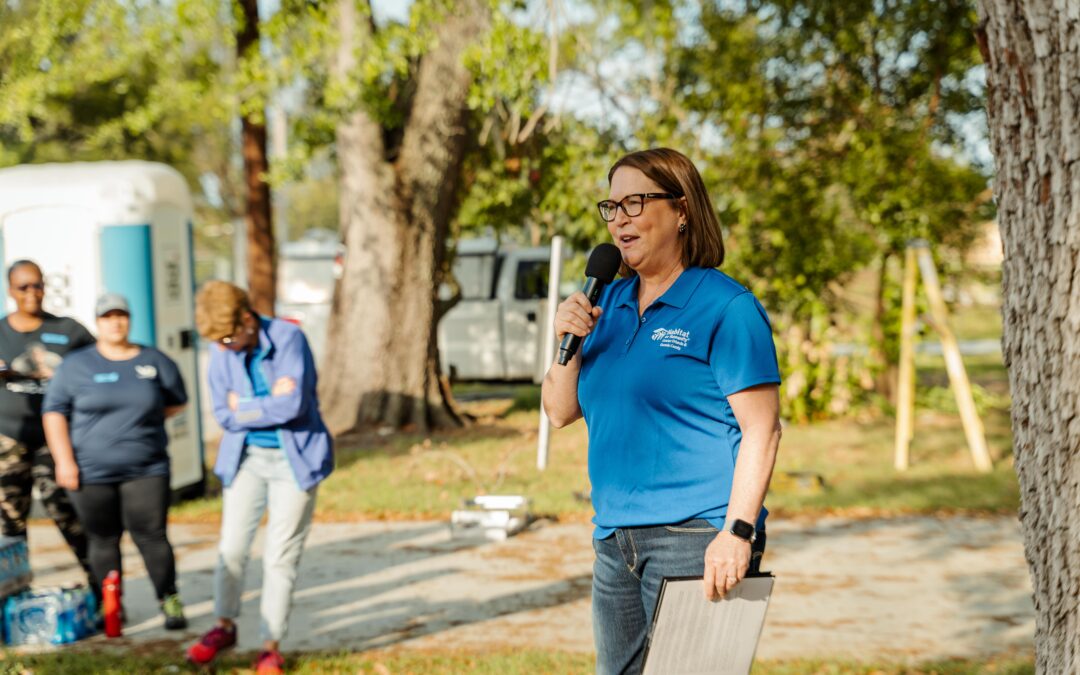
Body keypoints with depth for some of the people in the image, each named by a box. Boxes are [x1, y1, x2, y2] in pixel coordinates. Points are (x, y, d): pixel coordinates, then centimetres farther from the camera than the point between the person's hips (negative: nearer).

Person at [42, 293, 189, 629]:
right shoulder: (76, 365, 2)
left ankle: (170, 601, 4)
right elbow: (54, 412, 1)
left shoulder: (153, 361, 6)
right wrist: (63, 460, -6)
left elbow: (177, 401, 18)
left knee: (151, 535, -6)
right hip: (91, 473, 0)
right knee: (104, 540, 6)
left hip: (146, 471, 0)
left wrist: (143, 417, 6)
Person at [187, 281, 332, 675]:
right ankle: (224, 627, 26)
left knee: (280, 556, 0)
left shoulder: (288, 339, -18)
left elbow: (293, 405, -25)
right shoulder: (222, 351, -5)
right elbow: (225, 414, -5)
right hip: (246, 457, 4)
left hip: (293, 459, -3)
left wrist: (245, 406, -13)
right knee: (232, 547, 4)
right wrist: (270, 404, -16)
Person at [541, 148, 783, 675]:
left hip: (695, 537, -7)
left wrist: (738, 533, -21)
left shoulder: (725, 307, -8)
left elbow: (762, 430, -13)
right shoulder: (609, 303, 13)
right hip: (615, 541, 7)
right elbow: (560, 412, 15)